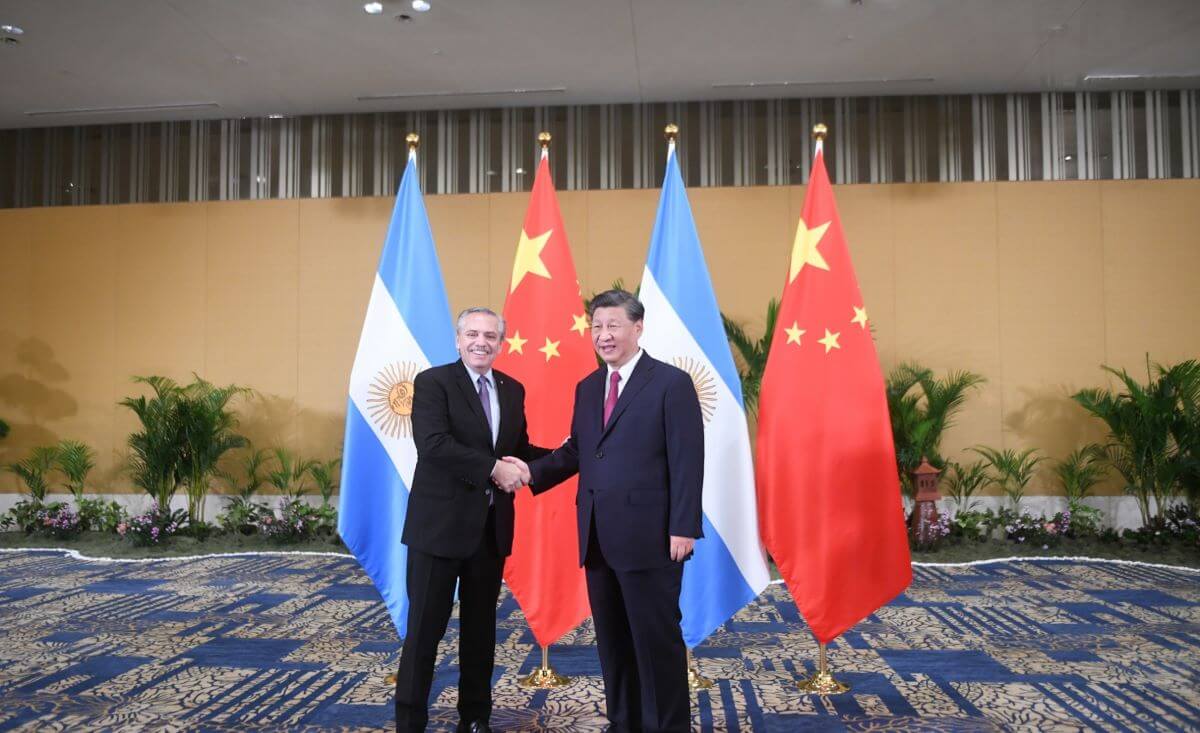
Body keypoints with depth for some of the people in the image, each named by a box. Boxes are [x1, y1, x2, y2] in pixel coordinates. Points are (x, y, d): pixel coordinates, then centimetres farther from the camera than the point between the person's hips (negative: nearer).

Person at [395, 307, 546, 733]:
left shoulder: (512, 390, 11)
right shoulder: (432, 382, -8)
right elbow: (433, 444, -23)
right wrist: (493, 469, -24)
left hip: (492, 527, 6)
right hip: (440, 524, -6)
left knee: (481, 626, 16)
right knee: (425, 627, 3)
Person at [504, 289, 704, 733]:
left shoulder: (671, 383, -7)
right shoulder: (587, 388, 14)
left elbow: (688, 461, -11)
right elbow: (576, 451, 14)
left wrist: (683, 528, -15)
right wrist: (534, 471, -4)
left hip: (649, 536, -7)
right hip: (598, 538, 7)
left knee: (657, 638, 3)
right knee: (611, 639, 15)